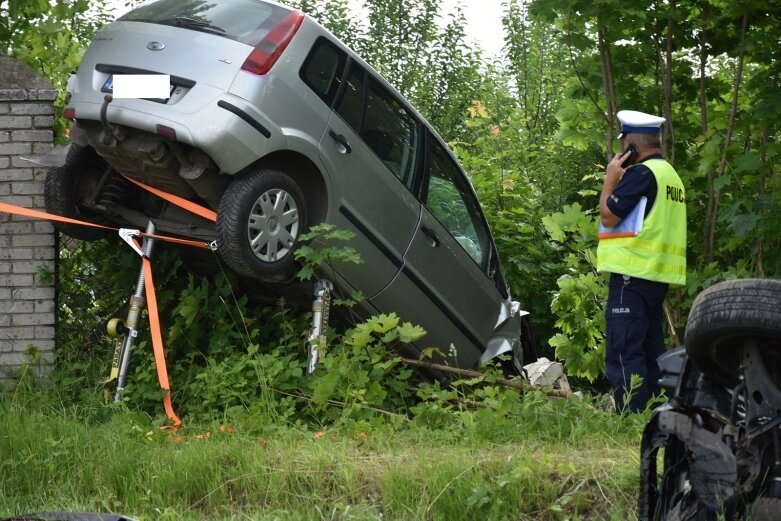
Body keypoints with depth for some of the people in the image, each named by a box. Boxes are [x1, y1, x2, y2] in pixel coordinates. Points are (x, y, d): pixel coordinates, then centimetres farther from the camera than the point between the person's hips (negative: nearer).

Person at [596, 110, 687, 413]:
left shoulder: (641, 173, -12)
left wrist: (611, 179, -2)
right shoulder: (671, 175, 18)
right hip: (659, 276, 10)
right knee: (650, 351, 13)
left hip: (632, 274, -10)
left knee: (623, 352, -11)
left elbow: (608, 216, -13)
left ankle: (630, 414, -17)